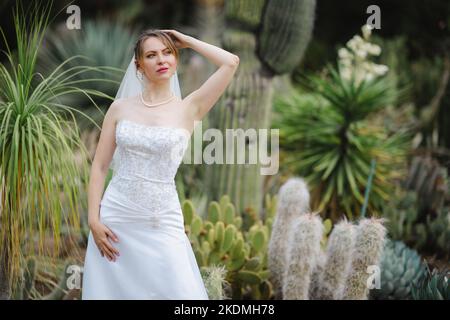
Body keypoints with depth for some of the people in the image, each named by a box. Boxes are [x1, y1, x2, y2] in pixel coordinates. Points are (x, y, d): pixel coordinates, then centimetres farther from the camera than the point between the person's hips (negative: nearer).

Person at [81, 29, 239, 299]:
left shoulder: (188, 108, 0)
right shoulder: (120, 108, 5)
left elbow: (231, 62, -9)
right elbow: (100, 167, 6)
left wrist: (186, 41, 3)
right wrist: (94, 219, -4)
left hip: (162, 223, -1)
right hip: (116, 218, 2)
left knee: (179, 292, -8)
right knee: (113, 291, 7)